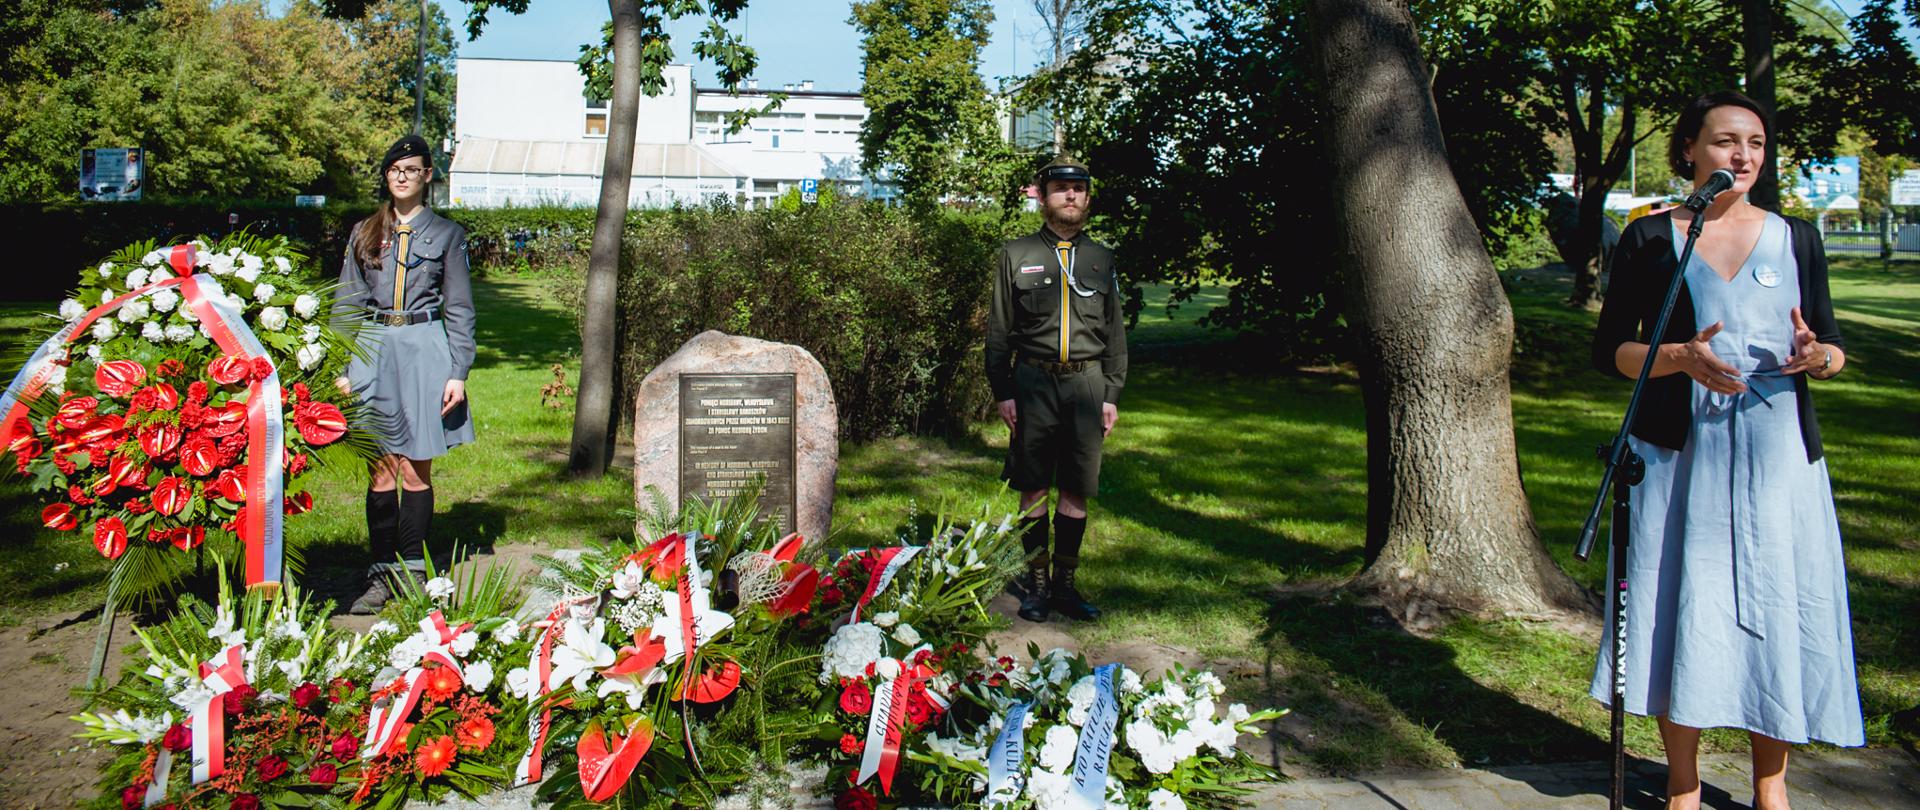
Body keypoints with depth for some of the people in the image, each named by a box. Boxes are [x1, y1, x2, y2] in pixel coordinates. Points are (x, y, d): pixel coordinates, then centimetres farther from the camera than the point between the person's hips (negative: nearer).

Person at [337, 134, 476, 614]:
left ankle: (413, 570, 10)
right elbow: (346, 304, 12)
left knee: (416, 470, 1)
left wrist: (458, 373, -3)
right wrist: (341, 368, 3)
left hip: (425, 349, -2)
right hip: (374, 351, 2)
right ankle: (381, 574, 5)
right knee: (381, 470, 0)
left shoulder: (446, 234, 7)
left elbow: (459, 309, 6)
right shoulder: (364, 233, 12)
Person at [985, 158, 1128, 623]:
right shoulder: (1016, 255, 4)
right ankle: (1036, 583, 14)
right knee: (1034, 488, 3)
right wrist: (1003, 392, -3)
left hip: (1087, 383, 2)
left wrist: (1112, 395, 7)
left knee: (1077, 491, 5)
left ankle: (1064, 583, 16)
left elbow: (1115, 333, 13)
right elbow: (998, 330, 3)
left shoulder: (1101, 259, 11)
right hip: (1033, 383, -2)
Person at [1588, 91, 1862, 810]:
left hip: (1776, 455, 2)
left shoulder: (1795, 238, 10)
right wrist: (1678, 358, -17)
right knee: (1678, 613, 0)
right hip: (1679, 454, -2)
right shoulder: (1649, 239, 4)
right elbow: (1609, 351, 2)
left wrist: (1816, 356, -11)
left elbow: (1835, 350, 12)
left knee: (1777, 613, 2)